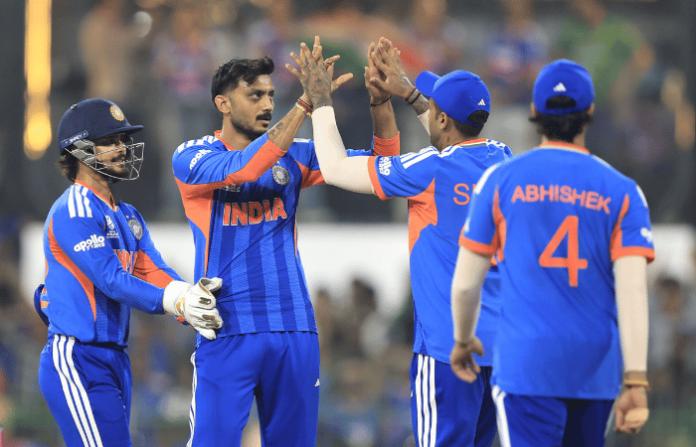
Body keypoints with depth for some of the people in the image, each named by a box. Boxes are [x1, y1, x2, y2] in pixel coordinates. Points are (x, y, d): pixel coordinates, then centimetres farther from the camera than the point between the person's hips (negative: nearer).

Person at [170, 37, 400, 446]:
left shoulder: (293, 157, 11)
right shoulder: (192, 158, -2)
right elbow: (244, 168, -22)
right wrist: (306, 104, -25)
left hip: (294, 329, 4)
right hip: (228, 331, -4)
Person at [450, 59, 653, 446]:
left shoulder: (500, 181, 2)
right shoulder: (621, 192, 3)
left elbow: (465, 283, 6)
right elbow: (632, 290, -7)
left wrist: (463, 340, 25)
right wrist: (635, 382, -10)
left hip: (526, 368, -2)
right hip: (596, 370, 2)